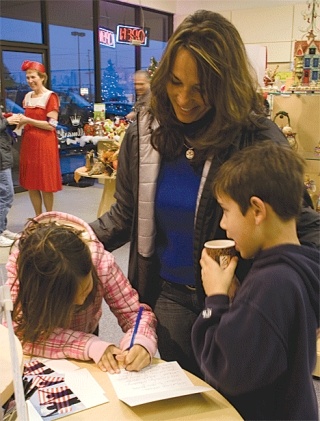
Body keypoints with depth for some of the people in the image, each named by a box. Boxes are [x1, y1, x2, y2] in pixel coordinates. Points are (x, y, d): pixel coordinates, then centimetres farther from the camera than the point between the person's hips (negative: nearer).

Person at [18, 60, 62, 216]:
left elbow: (51, 125, -13)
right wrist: (20, 121, 2)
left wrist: (27, 120, -15)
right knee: (30, 184, 9)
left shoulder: (51, 97, -7)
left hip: (44, 144, -7)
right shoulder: (27, 97, 13)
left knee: (45, 184, 0)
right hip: (28, 143, 7)